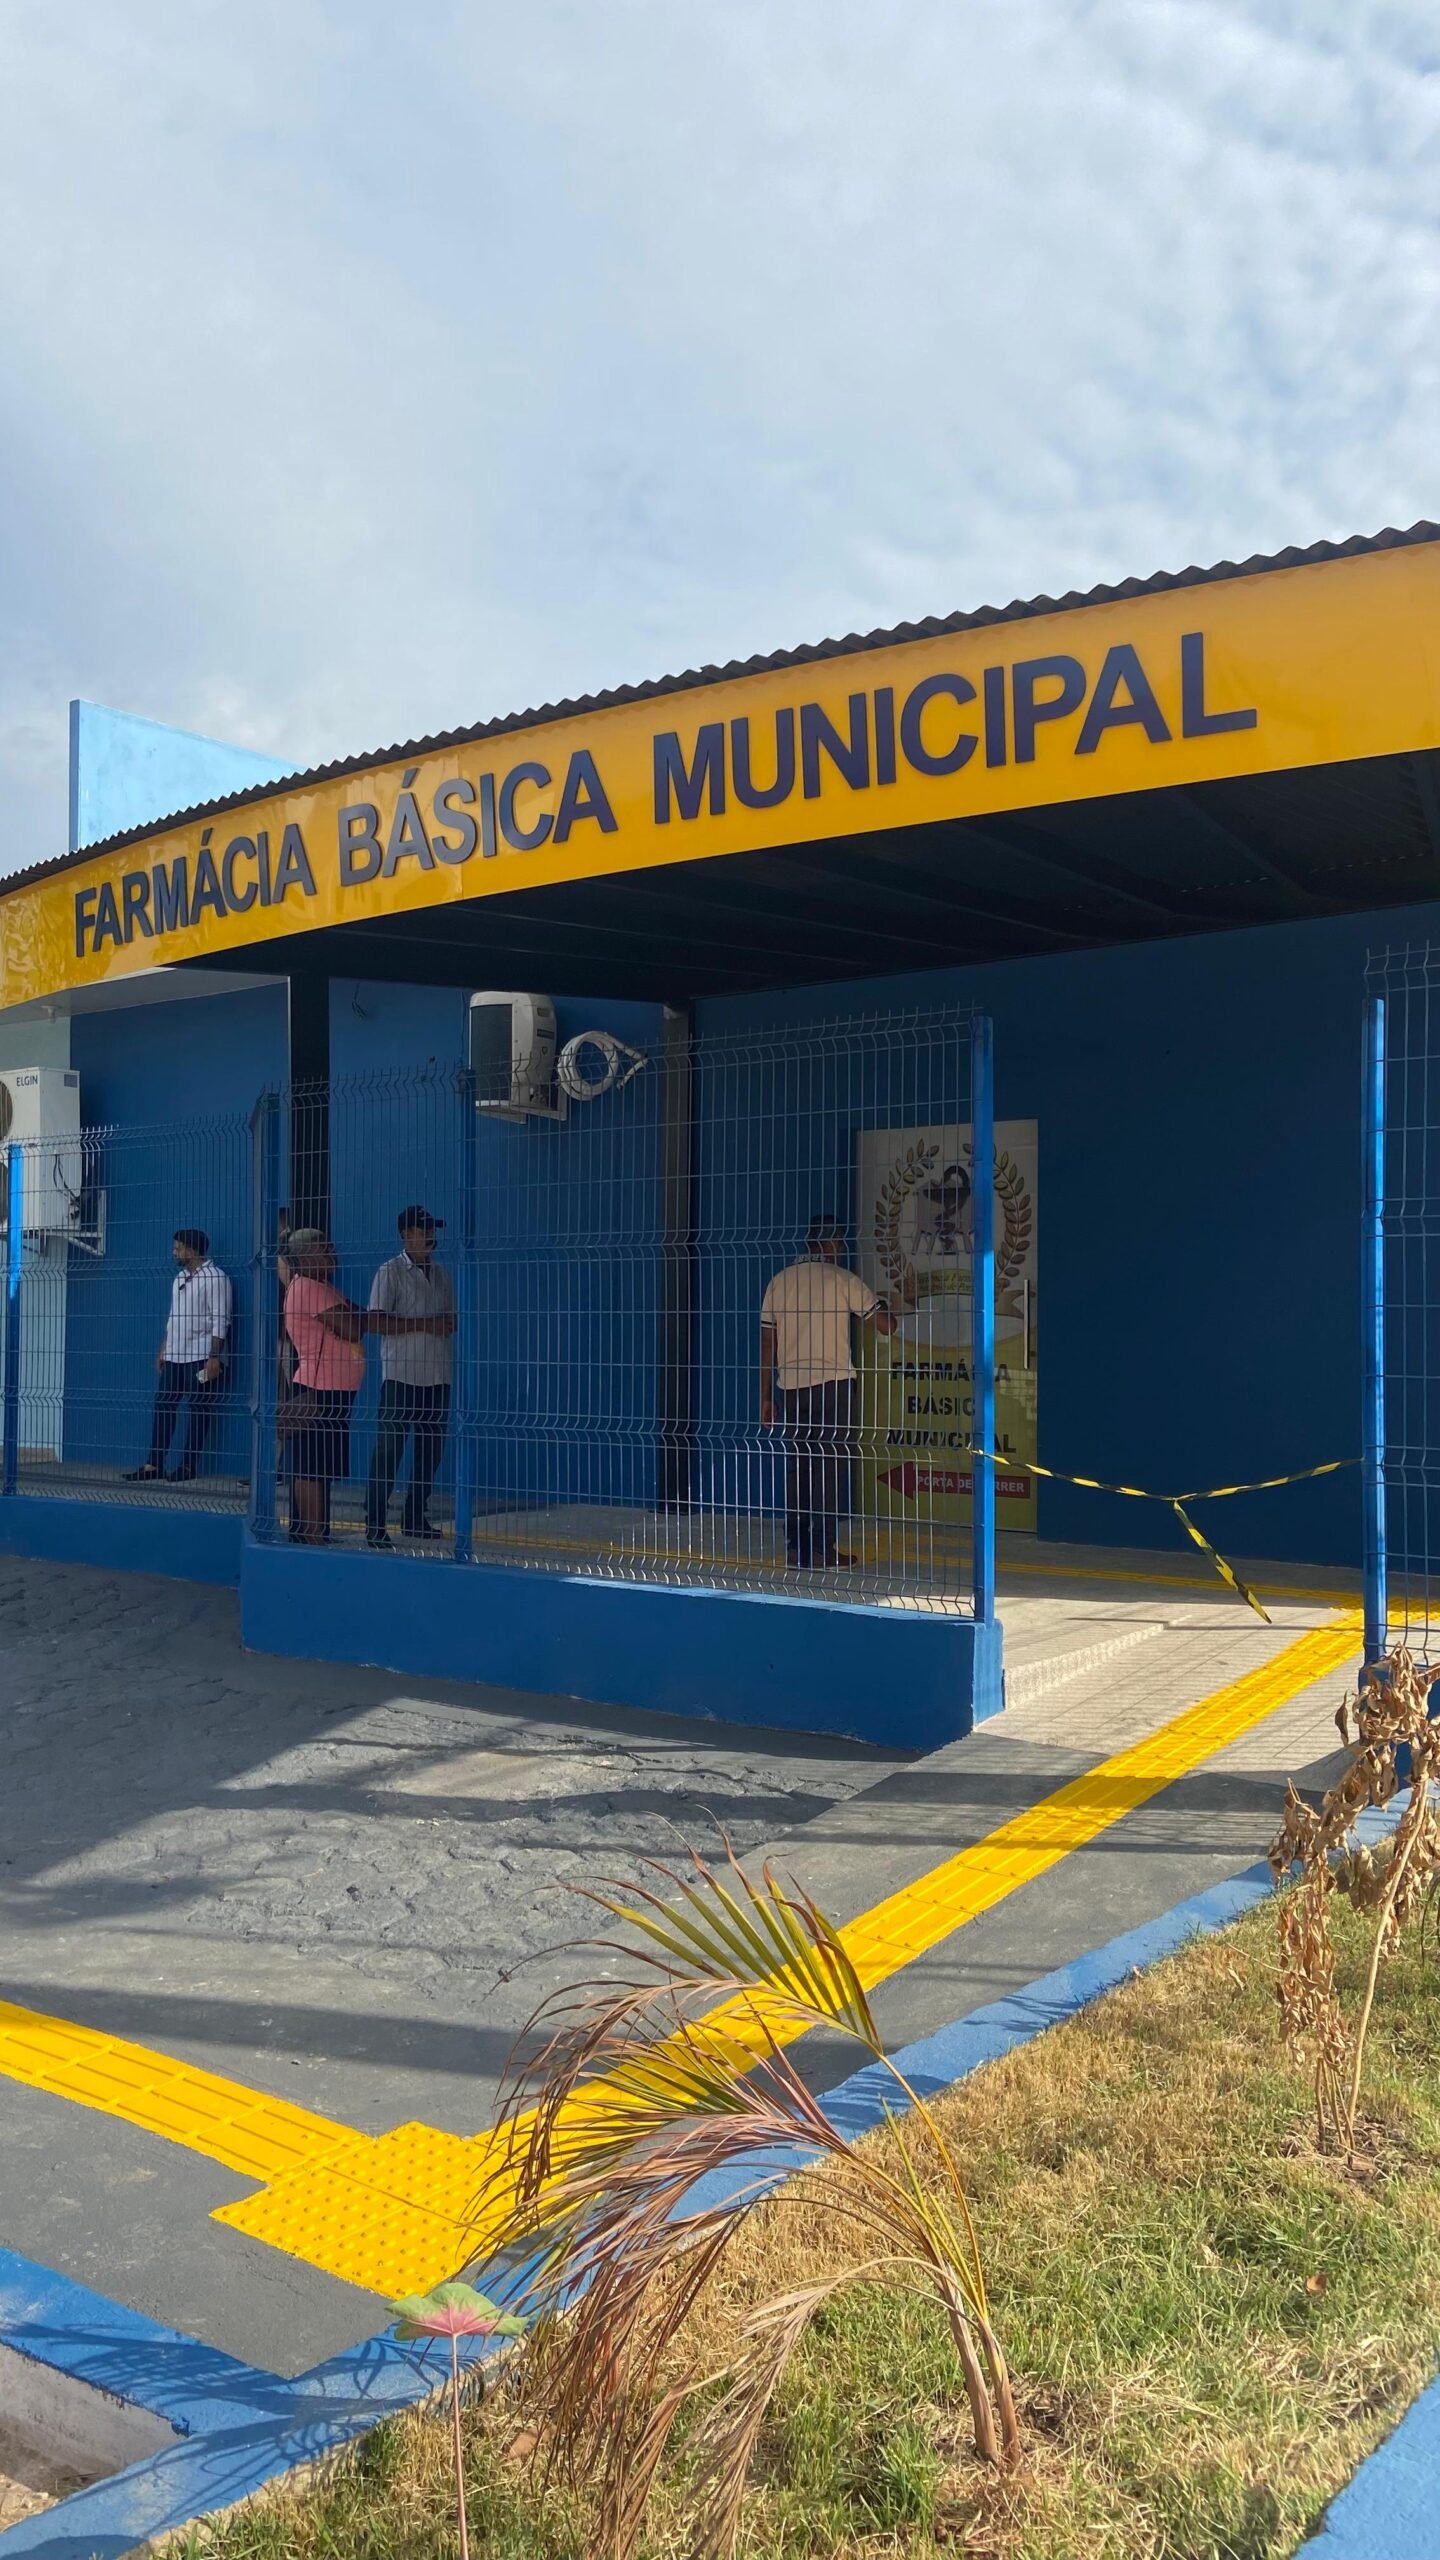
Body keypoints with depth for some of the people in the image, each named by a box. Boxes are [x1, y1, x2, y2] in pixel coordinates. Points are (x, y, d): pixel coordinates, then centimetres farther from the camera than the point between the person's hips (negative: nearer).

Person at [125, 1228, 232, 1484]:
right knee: (163, 1406, 5)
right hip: (174, 1356, 9)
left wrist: (214, 1357, -20)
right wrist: (163, 1349, 19)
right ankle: (154, 1465, 7)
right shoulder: (180, 1277, 17)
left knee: (198, 1410, -2)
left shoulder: (214, 1278, -10)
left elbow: (220, 1321, -15)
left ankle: (189, 1467, 3)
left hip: (201, 1357, -9)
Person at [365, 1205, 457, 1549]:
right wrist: (423, 1324, -16)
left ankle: (417, 1518, 20)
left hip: (437, 1375, 7)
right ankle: (375, 1524, -4)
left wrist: (449, 1324, -4)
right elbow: (374, 1323, -12)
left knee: (430, 1450, 10)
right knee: (388, 1451, -8)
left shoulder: (440, 1274, 15)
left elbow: (452, 1319, 20)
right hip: (400, 1376, -7)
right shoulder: (390, 1272, -4)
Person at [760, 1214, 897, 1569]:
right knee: (831, 1465, 0)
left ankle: (795, 1546, 9)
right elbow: (886, 1326, -1)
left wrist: (766, 1396, 12)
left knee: (796, 1465, 9)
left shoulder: (779, 1282, 9)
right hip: (832, 1383, -4)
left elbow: (767, 1342, 7)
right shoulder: (844, 1280, -3)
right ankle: (824, 1547, -1)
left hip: (790, 1386, 4)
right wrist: (881, 1306, 23)